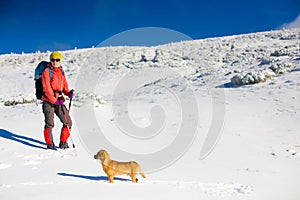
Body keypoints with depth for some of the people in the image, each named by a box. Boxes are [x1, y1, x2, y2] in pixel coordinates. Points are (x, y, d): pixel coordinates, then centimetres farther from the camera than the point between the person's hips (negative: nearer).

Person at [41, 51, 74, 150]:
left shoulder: (61, 71, 13)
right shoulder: (47, 71, -5)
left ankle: (63, 143, 15)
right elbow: (47, 89, -11)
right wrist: (54, 101, -16)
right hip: (48, 101, -6)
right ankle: (50, 144, 3)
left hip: (59, 100, 6)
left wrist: (68, 93, -3)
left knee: (67, 122, 2)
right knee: (49, 123, -10)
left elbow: (64, 85, 19)